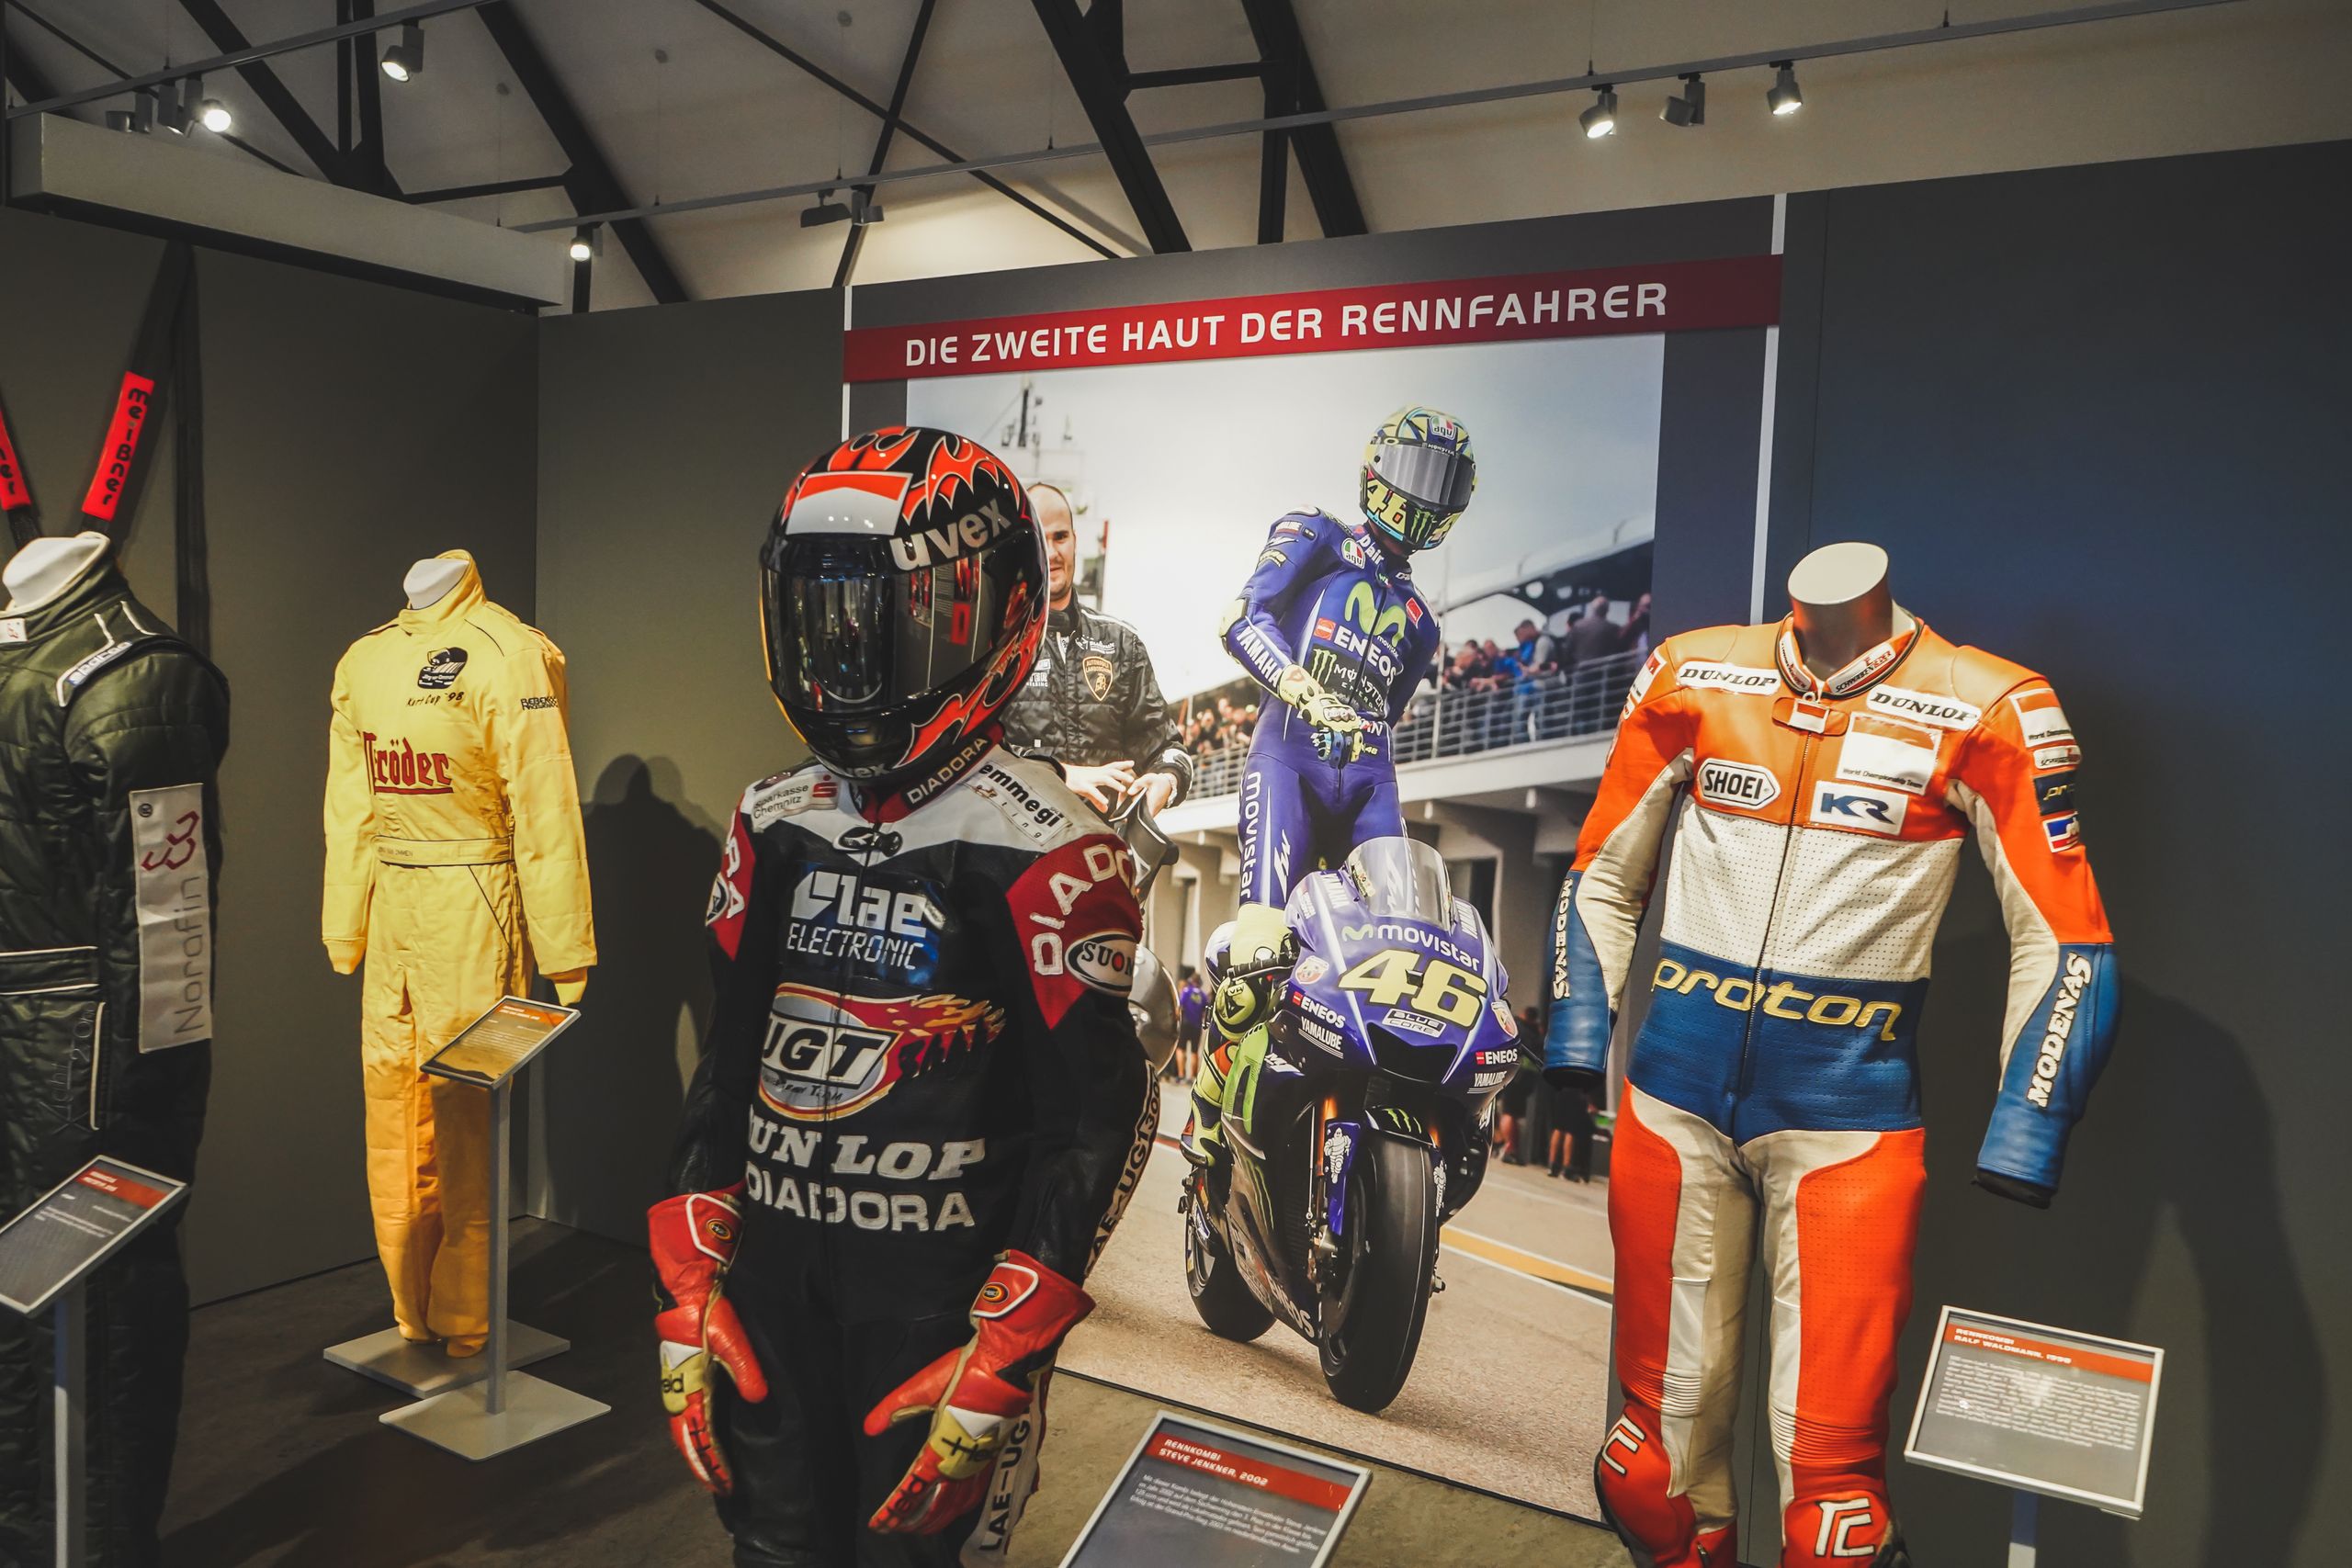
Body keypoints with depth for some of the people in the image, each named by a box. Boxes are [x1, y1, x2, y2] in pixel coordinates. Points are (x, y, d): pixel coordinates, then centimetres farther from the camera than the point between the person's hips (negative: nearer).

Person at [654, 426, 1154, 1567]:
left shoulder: (1035, 848, -16)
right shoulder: (774, 826, 4)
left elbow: (1099, 1118, -15)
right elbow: (729, 1060, 9)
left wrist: (1000, 1363, -16)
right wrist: (687, 1295, 5)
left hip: (939, 1298, -5)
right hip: (772, 1276, 6)